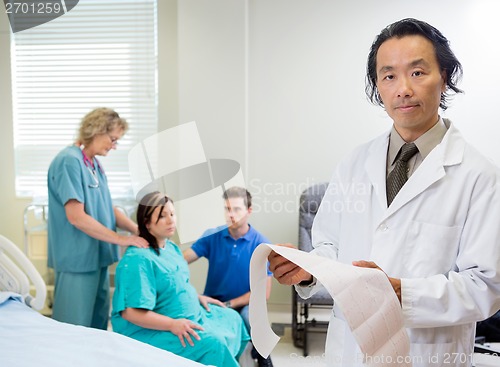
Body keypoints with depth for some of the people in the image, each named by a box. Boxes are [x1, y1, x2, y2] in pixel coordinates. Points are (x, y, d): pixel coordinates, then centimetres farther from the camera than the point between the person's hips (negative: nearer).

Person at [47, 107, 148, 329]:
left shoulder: (94, 163, 11)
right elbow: (76, 217, -22)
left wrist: (138, 230, -3)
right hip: (78, 259, -9)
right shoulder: (69, 161, -17)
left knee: (98, 325, 17)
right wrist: (122, 239, -18)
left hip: (97, 256, 9)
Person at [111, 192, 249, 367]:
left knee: (232, 319, 15)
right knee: (212, 343, -27)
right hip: (151, 331, -10)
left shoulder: (171, 247, 7)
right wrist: (172, 324, -31)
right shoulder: (138, 259, -25)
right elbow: (130, 312, -29)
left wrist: (198, 297, 8)